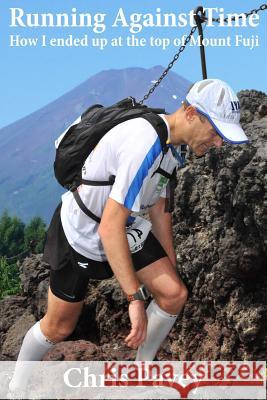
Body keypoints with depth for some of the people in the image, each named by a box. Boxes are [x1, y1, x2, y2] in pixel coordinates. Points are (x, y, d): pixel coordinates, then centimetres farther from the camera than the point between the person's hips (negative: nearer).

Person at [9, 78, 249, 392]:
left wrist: (171, 267, 18)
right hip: (79, 236, -8)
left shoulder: (171, 145, -3)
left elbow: (159, 209, 11)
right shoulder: (145, 144, -34)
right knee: (59, 327, 6)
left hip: (128, 229, 8)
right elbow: (109, 227, -34)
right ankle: (18, 382, 34)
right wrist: (136, 299, -31)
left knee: (174, 294, -2)